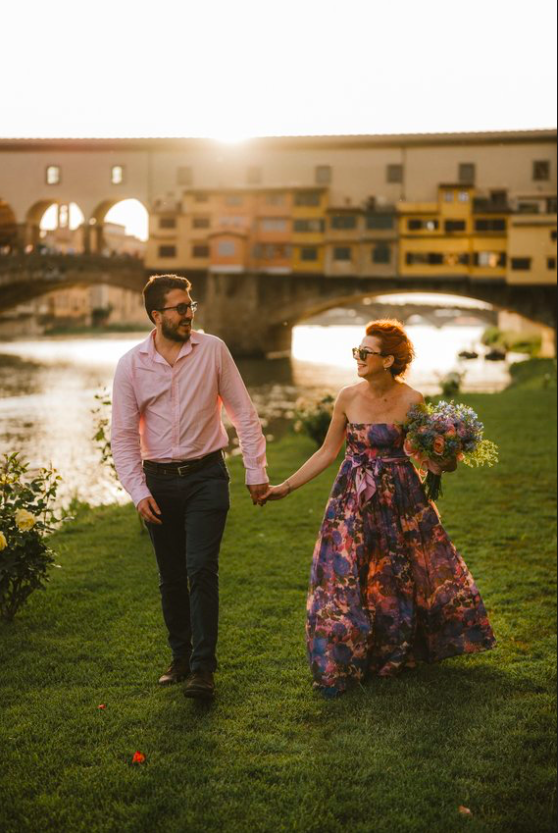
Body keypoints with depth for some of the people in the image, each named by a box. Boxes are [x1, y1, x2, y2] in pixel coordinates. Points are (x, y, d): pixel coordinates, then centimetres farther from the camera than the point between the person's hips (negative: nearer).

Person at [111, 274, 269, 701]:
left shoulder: (212, 350, -4)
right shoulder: (131, 365, -2)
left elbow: (244, 413, 1)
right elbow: (124, 435, 0)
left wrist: (257, 471, -1)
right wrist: (138, 491, -9)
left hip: (206, 476, -2)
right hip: (159, 480, 2)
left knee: (201, 570, -10)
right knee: (171, 578, 10)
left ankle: (203, 669, -4)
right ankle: (180, 658, 26)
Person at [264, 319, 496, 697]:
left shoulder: (411, 401, -11)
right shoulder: (349, 398, -5)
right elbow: (328, 452, 4)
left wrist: (446, 463, -22)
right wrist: (286, 487, 3)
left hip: (400, 500, -1)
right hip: (354, 500, 2)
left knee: (400, 577, 11)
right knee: (345, 578, 2)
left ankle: (399, 652, 35)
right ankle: (341, 664, 18)